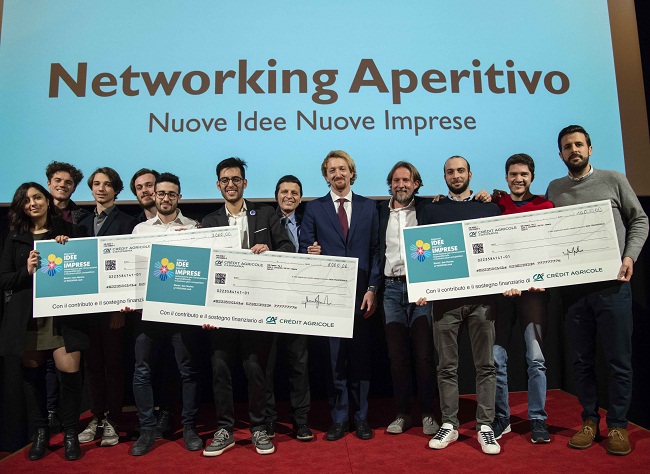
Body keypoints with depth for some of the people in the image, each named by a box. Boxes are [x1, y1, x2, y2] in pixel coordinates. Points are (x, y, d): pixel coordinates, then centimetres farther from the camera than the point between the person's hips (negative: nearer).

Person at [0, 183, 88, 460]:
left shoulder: (66, 231, 6)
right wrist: (26, 271, -13)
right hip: (26, 315, 2)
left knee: (70, 371, -7)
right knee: (32, 373, 10)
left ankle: (70, 433, 11)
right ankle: (40, 432, 26)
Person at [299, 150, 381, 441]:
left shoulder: (368, 207, 9)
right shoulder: (314, 209, 8)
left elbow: (375, 251, 5)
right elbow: (305, 250, 6)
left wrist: (372, 289, -3)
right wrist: (311, 253, -18)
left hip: (361, 293, 1)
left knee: (361, 356, 7)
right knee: (335, 358, 5)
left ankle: (361, 417, 22)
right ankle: (339, 419, 19)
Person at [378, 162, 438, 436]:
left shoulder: (428, 209, 4)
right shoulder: (380, 211, 9)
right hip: (392, 288, 2)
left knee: (424, 355, 0)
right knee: (397, 356, 7)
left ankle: (428, 413, 15)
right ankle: (403, 413, 20)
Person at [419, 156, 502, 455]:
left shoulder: (489, 207, 12)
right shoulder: (432, 211, 11)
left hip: (482, 295, 0)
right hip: (445, 296, 0)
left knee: (485, 365, 5)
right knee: (447, 366, 6)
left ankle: (485, 427, 15)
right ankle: (449, 425, 17)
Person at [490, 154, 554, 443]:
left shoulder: (545, 207, 8)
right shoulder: (495, 205, 10)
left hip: (533, 289, -1)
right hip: (499, 289, 1)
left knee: (536, 357, -1)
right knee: (496, 357, 2)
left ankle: (538, 419, 15)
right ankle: (501, 418, 17)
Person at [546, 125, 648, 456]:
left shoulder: (613, 180, 6)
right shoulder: (554, 189, 12)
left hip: (612, 284, -2)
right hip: (573, 287, 2)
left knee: (619, 360, 3)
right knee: (582, 360, 10)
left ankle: (617, 425, 17)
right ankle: (590, 421, 22)